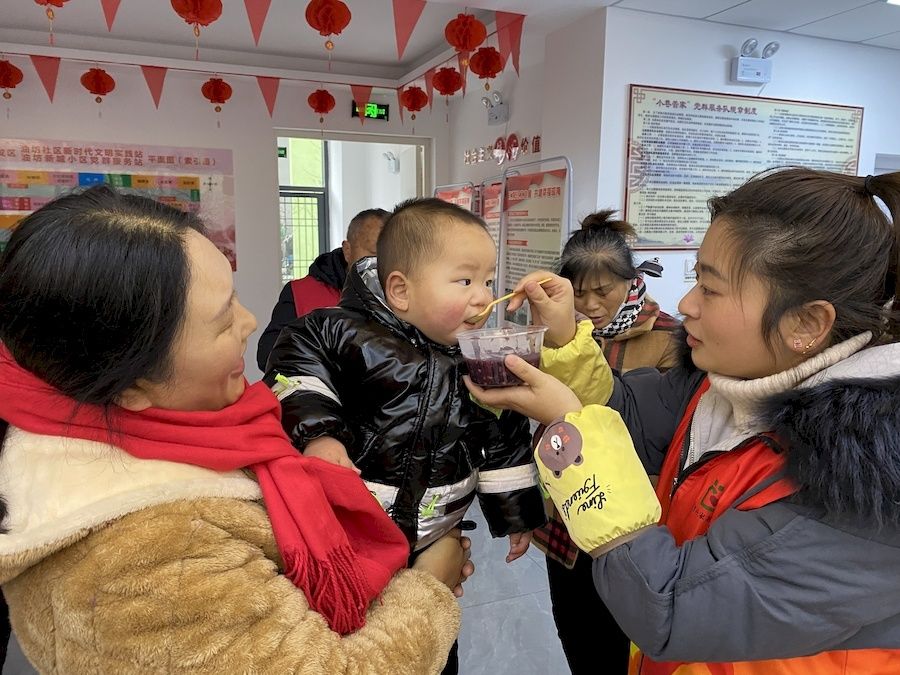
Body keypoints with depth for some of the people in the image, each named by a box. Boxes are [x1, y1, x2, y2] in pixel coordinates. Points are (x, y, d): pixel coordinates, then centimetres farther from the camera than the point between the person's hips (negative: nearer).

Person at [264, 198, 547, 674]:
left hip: (434, 543, 4)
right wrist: (317, 432, -22)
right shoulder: (349, 332, -20)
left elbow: (504, 438, 3)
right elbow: (297, 358, -10)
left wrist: (517, 512, 9)